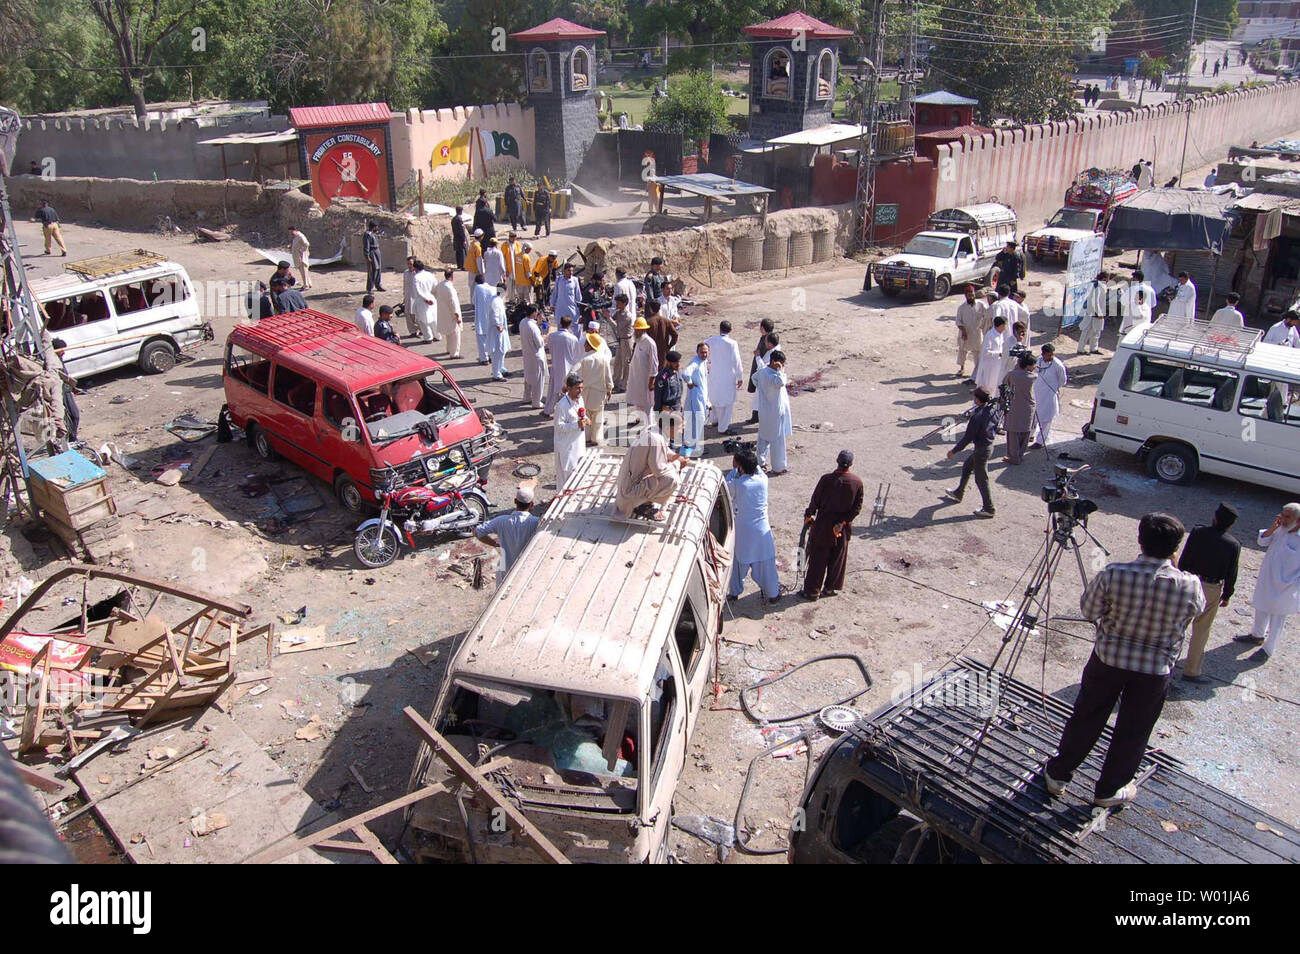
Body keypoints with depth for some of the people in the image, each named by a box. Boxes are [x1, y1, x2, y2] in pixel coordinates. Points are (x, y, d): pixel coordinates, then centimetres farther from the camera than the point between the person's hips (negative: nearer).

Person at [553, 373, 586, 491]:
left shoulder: (580, 399, 3)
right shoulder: (562, 404, -22)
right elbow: (559, 425, -21)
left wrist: (585, 419, -3)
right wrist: (576, 425, -29)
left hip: (578, 442, 8)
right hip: (566, 445, -8)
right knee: (566, 472, 1)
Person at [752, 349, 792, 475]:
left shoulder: (762, 370, 1)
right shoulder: (770, 375, -28)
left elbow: (755, 377, 21)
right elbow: (780, 382, -46)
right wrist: (780, 369, -32)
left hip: (764, 410, 10)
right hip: (774, 412, -10)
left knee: (764, 437, 20)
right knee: (777, 440, 2)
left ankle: (761, 461, 32)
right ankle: (778, 467, 10)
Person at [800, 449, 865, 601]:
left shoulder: (826, 479, -19)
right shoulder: (857, 482, -10)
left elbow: (815, 501, -9)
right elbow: (857, 507, -7)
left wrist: (808, 515, 7)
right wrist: (842, 522, -5)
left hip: (823, 526, -3)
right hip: (844, 528, 3)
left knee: (817, 559, 9)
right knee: (838, 559, 18)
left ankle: (812, 591, 17)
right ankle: (831, 588, 30)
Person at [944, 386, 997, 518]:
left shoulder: (976, 417, -28)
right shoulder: (992, 410, -4)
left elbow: (968, 438, -22)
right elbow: (996, 429, 10)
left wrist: (954, 451, -11)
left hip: (981, 449, -9)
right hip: (989, 445, 9)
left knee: (981, 479, 5)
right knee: (966, 467, 25)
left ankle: (989, 509, 14)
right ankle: (958, 494, 42)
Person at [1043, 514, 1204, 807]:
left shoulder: (1113, 575, -22)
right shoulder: (1189, 585, -21)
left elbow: (1089, 610, -8)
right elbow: (1196, 610, 3)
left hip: (1108, 658, 0)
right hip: (1156, 669, 0)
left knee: (1086, 718, 19)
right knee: (1133, 732, 19)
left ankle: (1058, 773, 35)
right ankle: (1109, 790, 35)